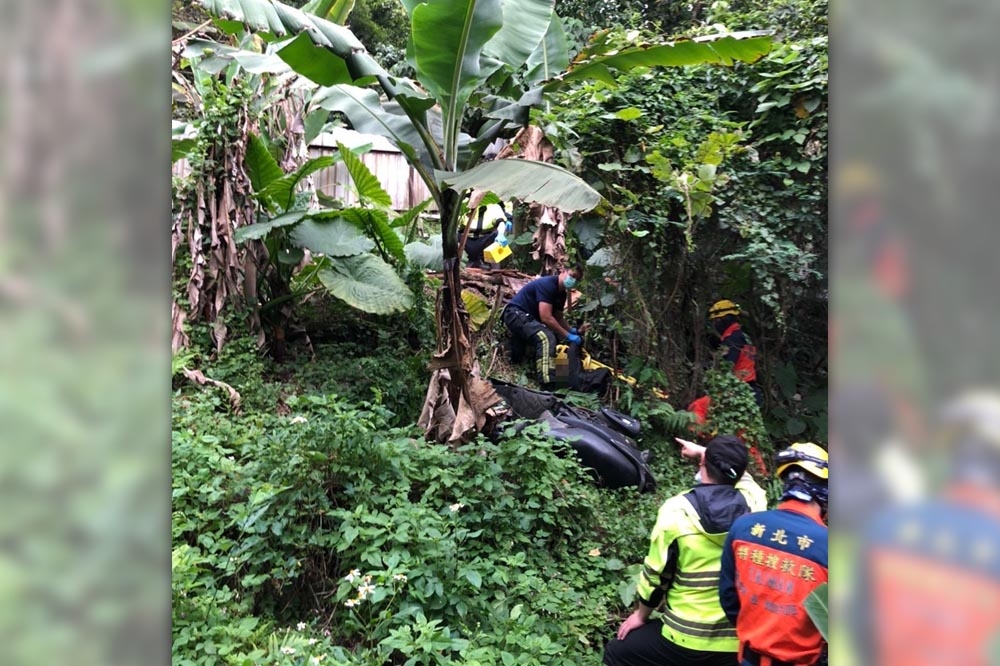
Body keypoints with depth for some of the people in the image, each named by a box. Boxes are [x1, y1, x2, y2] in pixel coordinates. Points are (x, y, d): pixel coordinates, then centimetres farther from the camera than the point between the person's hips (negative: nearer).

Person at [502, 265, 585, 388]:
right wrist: (568, 336, -25)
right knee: (547, 337, -31)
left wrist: (573, 330, -1)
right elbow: (546, 317, -30)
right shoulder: (547, 284, -22)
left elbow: (558, 318, 16)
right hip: (516, 314, -11)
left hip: (529, 317, 11)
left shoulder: (561, 293, 8)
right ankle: (547, 384, -40)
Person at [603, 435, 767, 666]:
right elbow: (735, 468, 17)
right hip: (739, 640, 4)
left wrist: (641, 614, 10)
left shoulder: (677, 510, -16)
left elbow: (656, 574, -7)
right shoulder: (753, 501, -8)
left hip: (687, 639, -4)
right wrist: (701, 450, 31)